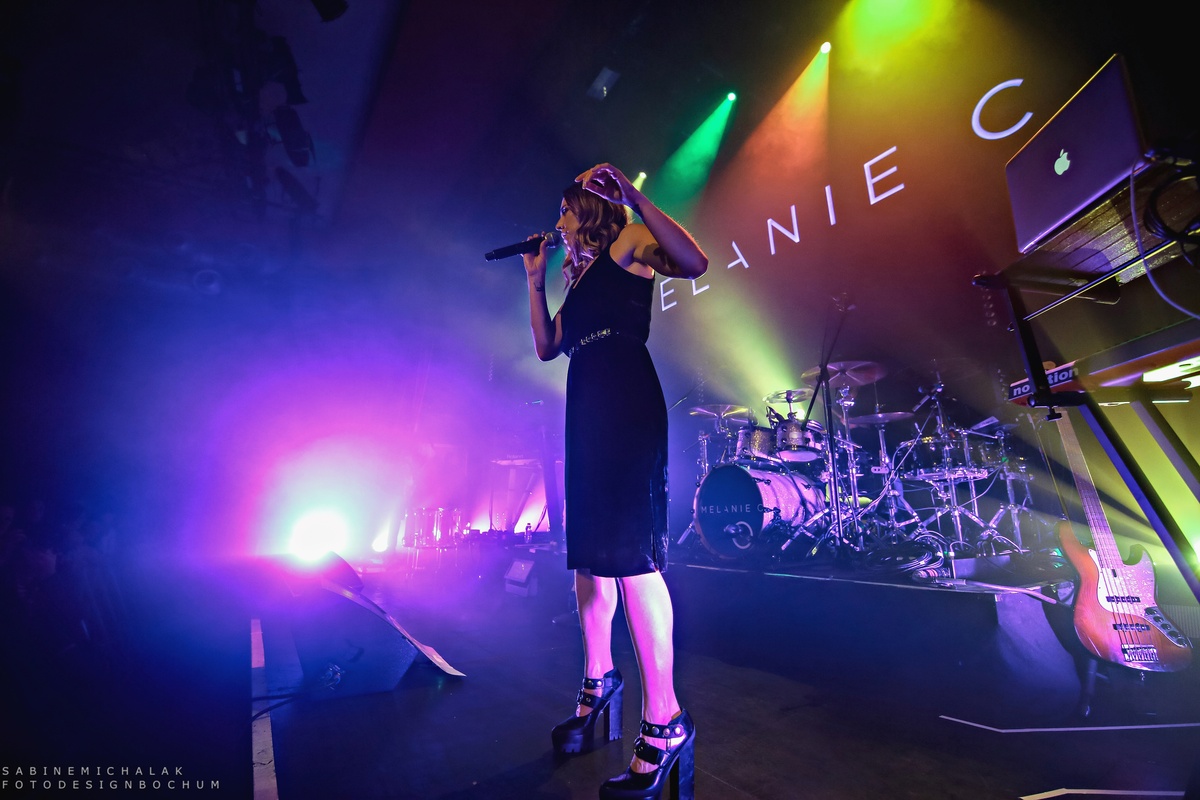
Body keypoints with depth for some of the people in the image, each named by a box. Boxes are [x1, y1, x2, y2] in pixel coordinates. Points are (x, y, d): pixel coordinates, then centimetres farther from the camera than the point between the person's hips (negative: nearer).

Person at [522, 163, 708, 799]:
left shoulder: (627, 240, 6)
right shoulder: (580, 276, 27)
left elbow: (694, 263, -13)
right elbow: (546, 347, 21)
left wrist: (635, 199, -13)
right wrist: (535, 281, 21)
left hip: (625, 396, -9)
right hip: (586, 405, 9)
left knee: (630, 553, -15)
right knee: (588, 550, 11)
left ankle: (664, 721, -5)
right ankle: (599, 678, 26)